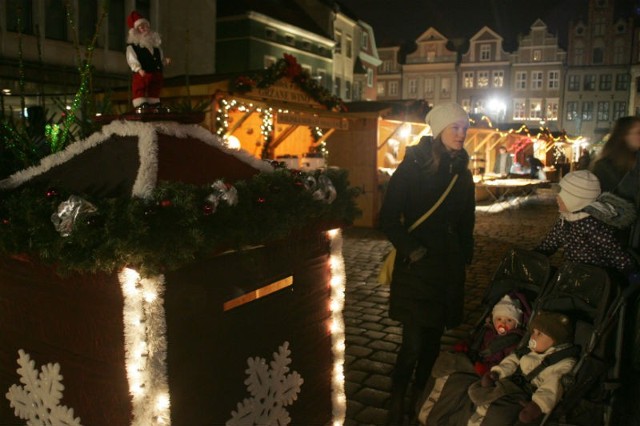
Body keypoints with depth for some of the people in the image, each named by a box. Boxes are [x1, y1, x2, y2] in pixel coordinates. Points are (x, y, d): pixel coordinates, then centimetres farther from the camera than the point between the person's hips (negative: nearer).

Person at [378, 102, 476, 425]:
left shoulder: (462, 172, 8)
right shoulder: (413, 168, -9)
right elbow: (388, 219, -11)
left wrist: (465, 255, 9)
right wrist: (410, 249, -18)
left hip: (449, 269, 6)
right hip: (417, 268, -5)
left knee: (433, 340, 13)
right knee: (413, 344, -5)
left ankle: (419, 396, 31)